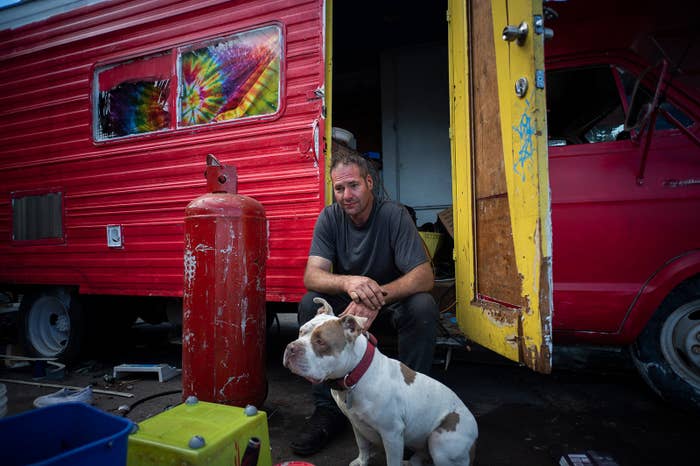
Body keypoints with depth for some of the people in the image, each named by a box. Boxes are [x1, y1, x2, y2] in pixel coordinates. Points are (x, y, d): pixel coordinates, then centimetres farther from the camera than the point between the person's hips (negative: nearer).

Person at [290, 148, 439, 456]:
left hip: (392, 299, -1)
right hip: (347, 303, 2)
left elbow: (424, 277, -28)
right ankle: (328, 408, -12)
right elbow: (311, 276, -23)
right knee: (309, 304, -25)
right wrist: (348, 283, -46)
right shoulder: (330, 218, -12)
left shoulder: (394, 215, -20)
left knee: (424, 307, -31)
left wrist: (376, 296, -46)